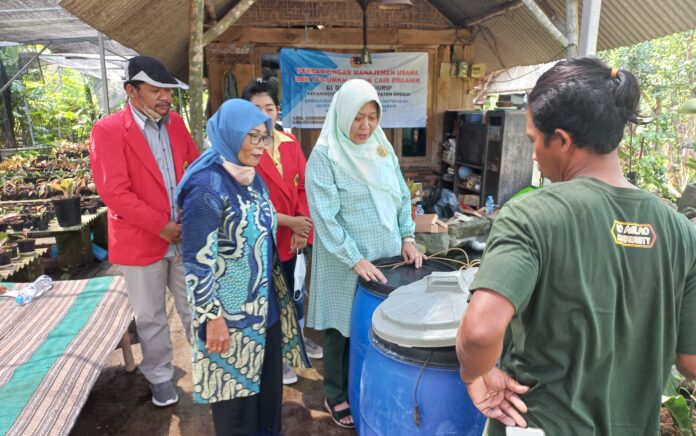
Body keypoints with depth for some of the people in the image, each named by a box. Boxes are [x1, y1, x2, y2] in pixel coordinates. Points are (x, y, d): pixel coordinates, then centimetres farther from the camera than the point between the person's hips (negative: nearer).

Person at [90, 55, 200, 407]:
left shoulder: (176, 123, 5)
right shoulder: (107, 130, -12)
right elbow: (114, 191, -19)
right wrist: (161, 226, -17)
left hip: (186, 236, 4)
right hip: (141, 240, -4)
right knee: (150, 317, 12)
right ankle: (160, 377, 32)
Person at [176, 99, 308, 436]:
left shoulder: (252, 179, 6)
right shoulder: (207, 185, -19)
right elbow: (197, 261, -20)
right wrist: (213, 318, -18)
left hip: (266, 306, 8)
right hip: (231, 315, -8)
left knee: (269, 386, 21)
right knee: (237, 393, 11)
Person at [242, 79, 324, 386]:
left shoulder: (290, 142, 4)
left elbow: (303, 186, 4)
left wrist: (302, 227, -8)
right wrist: (288, 221, -18)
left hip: (295, 234, 6)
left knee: (296, 290, 22)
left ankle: (297, 337, 45)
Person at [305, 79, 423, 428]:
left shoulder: (384, 149, 6)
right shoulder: (324, 156, -12)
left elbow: (402, 198, 13)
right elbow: (326, 217, -18)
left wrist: (407, 237, 0)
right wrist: (356, 260, -22)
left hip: (386, 256, 5)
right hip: (345, 262, -5)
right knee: (343, 328, 10)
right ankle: (336, 397, 31)